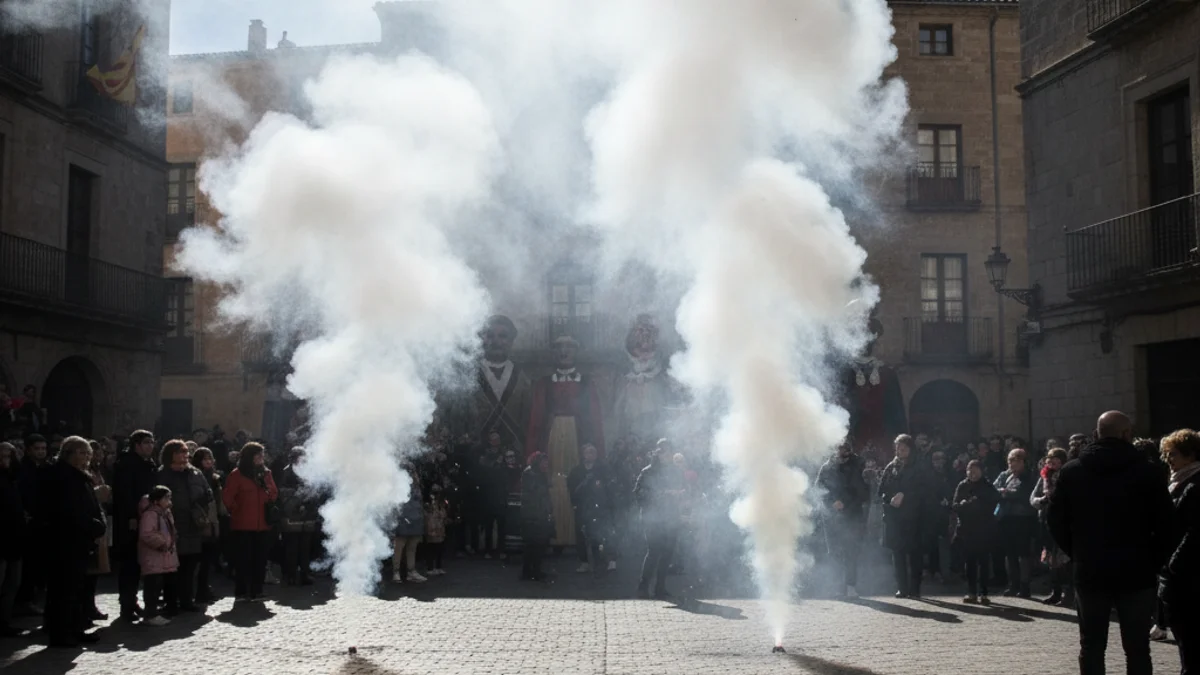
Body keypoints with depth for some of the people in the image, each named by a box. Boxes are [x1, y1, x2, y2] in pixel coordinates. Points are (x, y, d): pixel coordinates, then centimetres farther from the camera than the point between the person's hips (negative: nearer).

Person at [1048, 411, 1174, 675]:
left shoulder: (1071, 471, 2)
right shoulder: (1145, 471, -5)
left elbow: (1056, 520, 2)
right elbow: (1165, 523, -6)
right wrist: (1153, 561, 6)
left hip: (1089, 572, 2)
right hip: (1136, 573, -1)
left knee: (1091, 646, 9)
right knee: (1137, 648, 6)